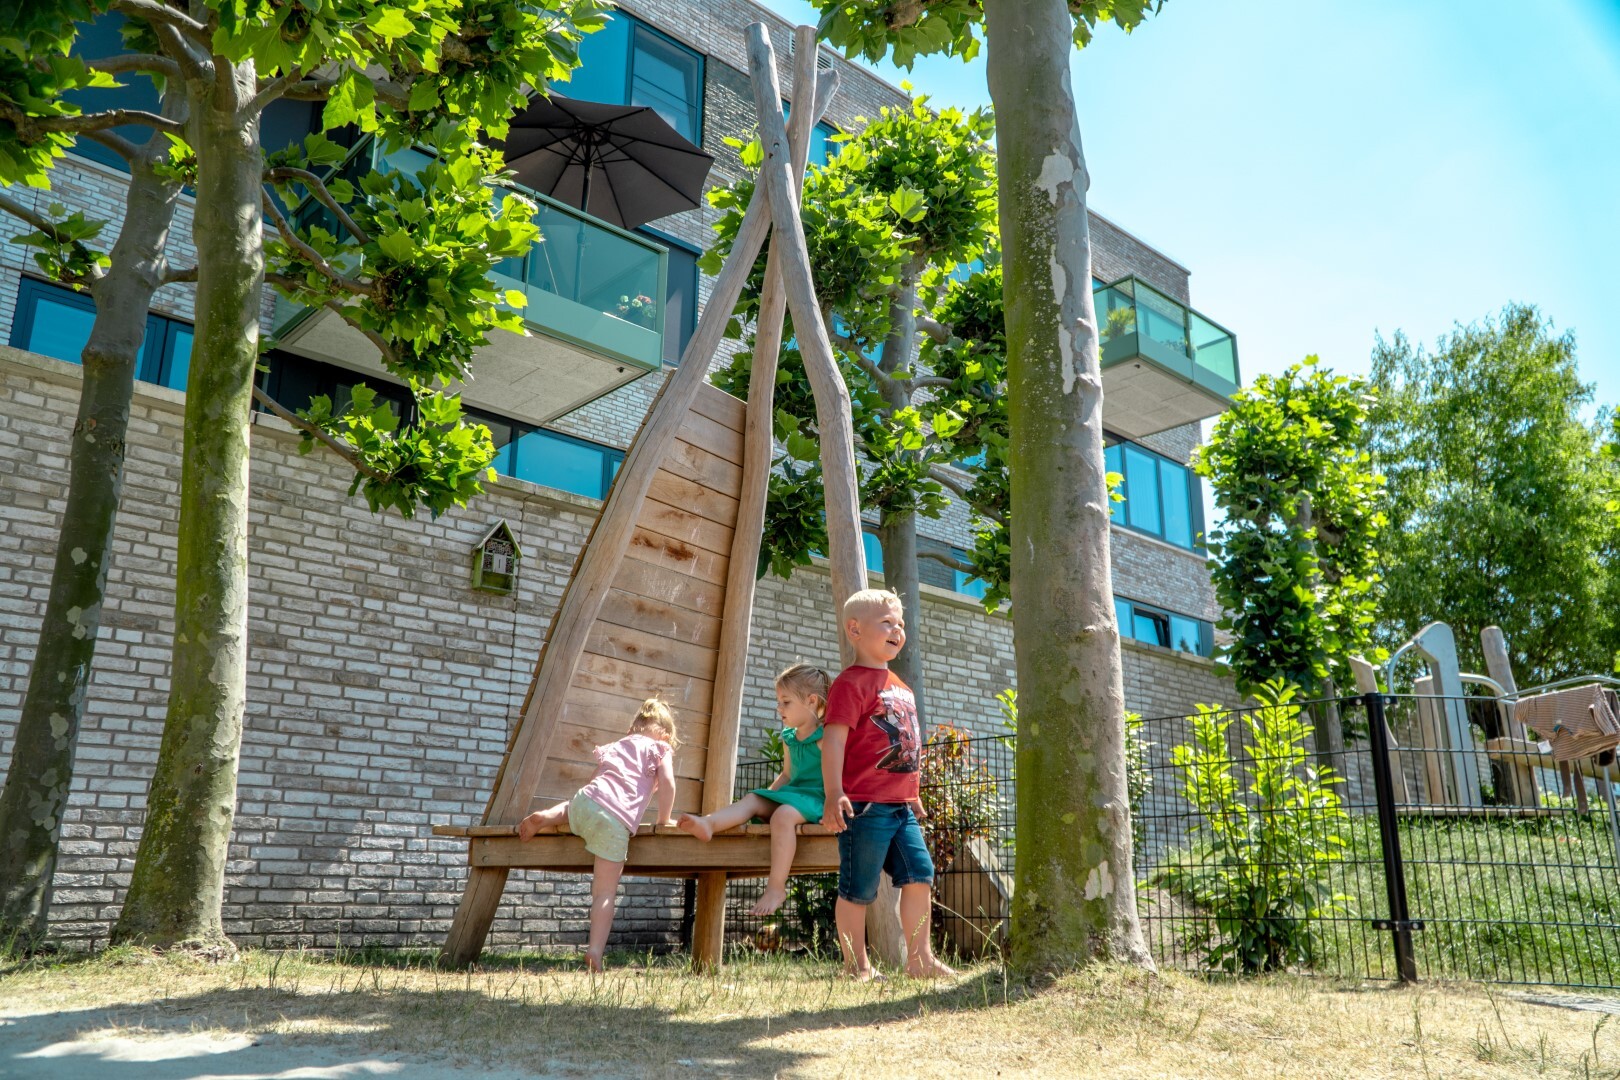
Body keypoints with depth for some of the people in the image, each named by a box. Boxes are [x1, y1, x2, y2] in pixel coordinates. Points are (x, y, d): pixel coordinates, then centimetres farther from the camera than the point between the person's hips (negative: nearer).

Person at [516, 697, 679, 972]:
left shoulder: (616, 746, 31)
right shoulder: (660, 748, 16)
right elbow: (668, 784, 1)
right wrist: (664, 820, 12)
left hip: (585, 802, 5)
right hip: (616, 823, -5)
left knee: (570, 806, 43)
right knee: (606, 892, -1)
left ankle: (544, 817, 15)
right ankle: (595, 950, -13)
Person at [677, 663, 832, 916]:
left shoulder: (824, 737, -11)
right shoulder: (789, 738, 15)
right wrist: (767, 794, 12)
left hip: (816, 797, -9)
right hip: (795, 792, 9)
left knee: (783, 814, -34)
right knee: (753, 799, -8)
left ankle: (776, 887, -32)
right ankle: (708, 823, -33)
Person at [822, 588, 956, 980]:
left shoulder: (899, 685, 18)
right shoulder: (851, 682, -10)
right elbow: (834, 738, -17)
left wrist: (914, 794, 27)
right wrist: (834, 794, -26)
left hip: (901, 805, 9)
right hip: (865, 804, -8)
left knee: (919, 875, 8)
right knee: (858, 888, 1)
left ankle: (919, 959, 18)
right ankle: (856, 966, 13)